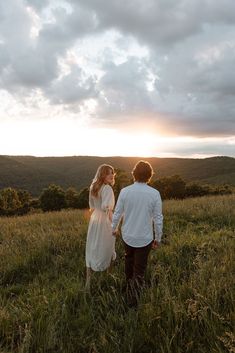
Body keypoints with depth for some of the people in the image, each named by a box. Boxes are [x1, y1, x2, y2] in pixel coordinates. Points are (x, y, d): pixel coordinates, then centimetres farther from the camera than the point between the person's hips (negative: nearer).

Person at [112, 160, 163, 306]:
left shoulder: (125, 191, -13)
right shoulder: (154, 193, -16)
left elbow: (117, 213, -3)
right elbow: (158, 219, -10)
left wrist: (114, 228, 16)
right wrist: (158, 238, 4)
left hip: (128, 235, 3)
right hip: (145, 238, -3)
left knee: (129, 259, 29)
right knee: (140, 269, 12)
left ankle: (129, 282, 52)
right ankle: (133, 299, 11)